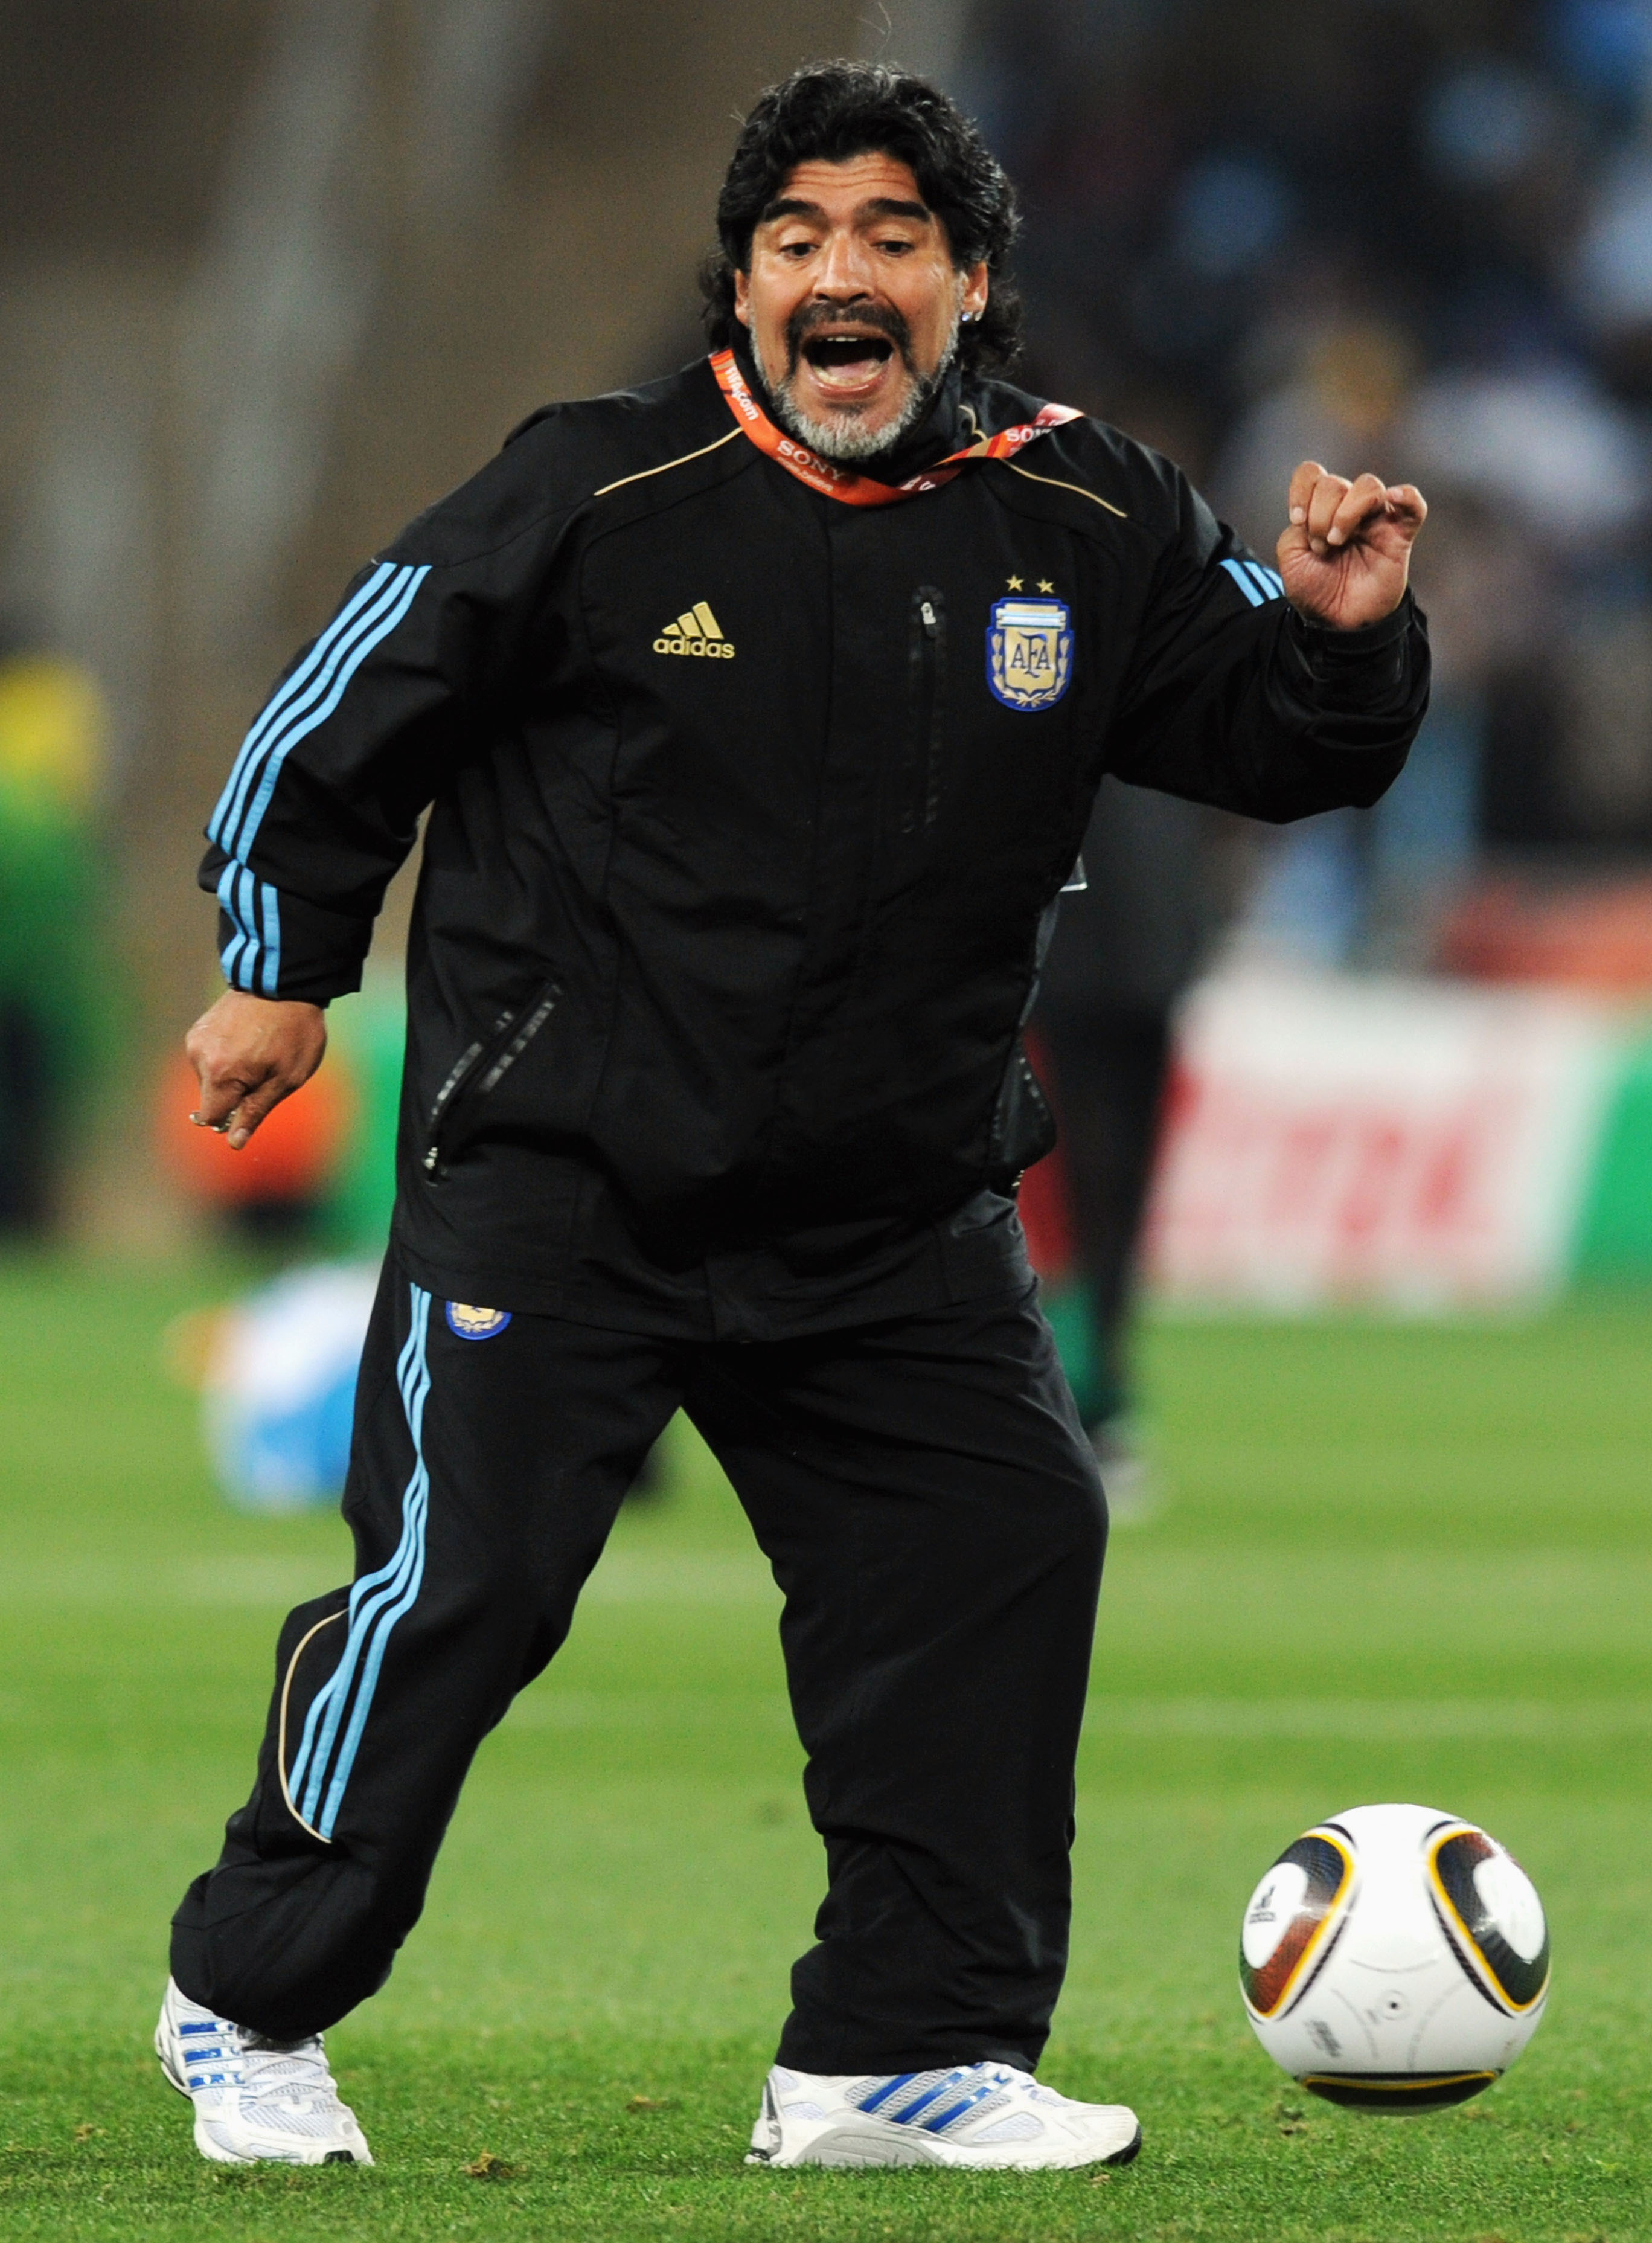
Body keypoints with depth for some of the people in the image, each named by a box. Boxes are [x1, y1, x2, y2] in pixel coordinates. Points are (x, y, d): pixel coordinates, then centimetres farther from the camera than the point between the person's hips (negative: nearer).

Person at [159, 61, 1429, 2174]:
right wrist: (283, 965, 7)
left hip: (895, 1206, 4)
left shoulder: (1087, 524, -1)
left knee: (1001, 1540, -3)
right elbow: (352, 709, 0)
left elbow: (1271, 741, 9)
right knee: (462, 1581, -9)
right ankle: (247, 2006, 11)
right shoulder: (599, 494, -12)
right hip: (555, 1176, -4)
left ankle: (904, 2051, 8)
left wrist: (1341, 635, -13)